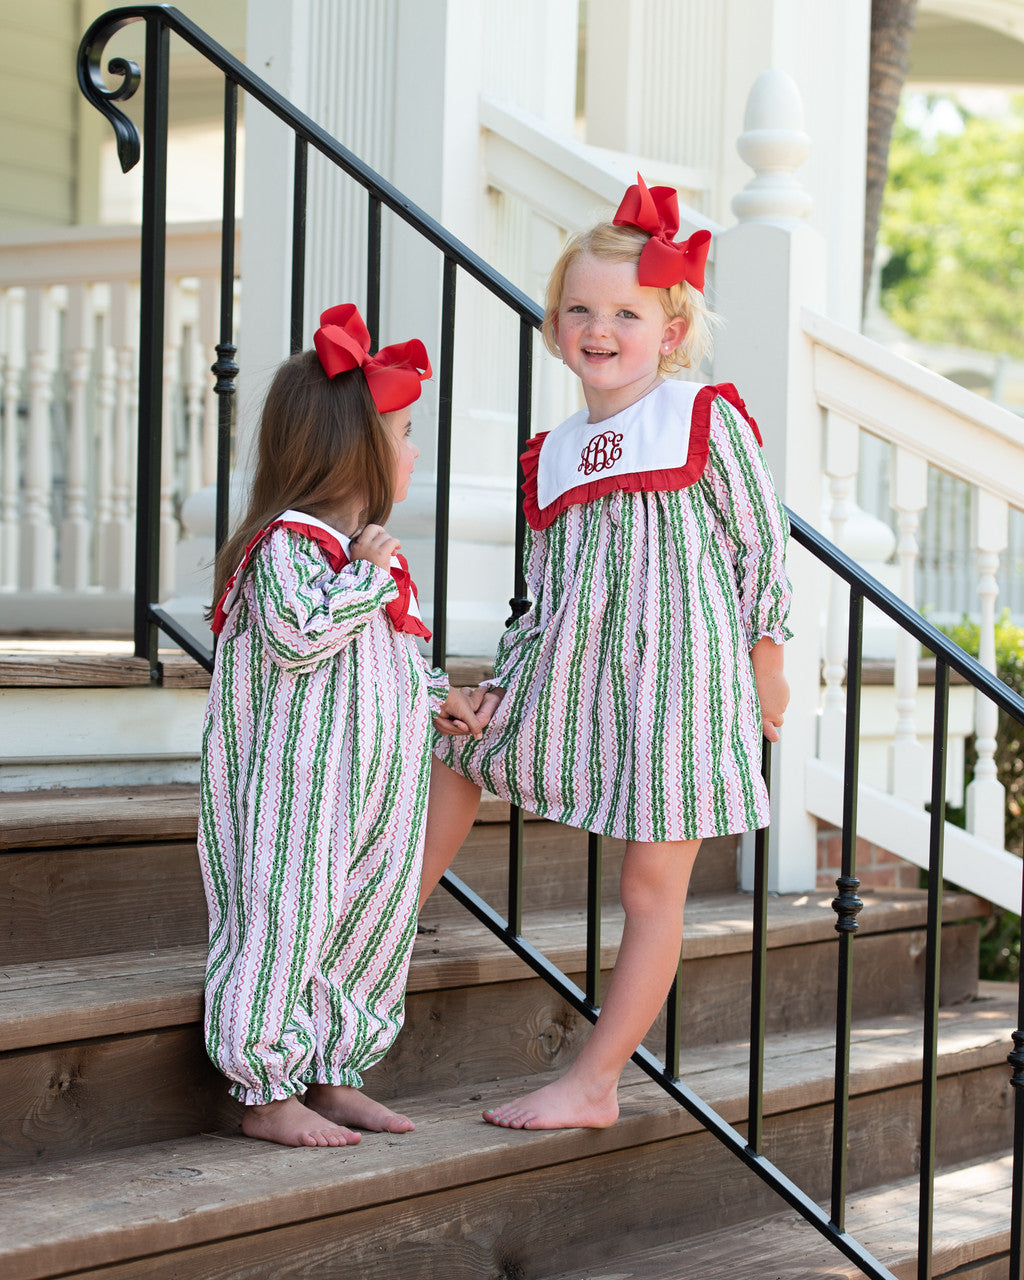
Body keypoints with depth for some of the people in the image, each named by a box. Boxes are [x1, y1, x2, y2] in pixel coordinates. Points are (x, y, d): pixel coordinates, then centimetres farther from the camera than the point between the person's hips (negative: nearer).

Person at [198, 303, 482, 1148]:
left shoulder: (370, 551, 15)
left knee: (372, 917, 12)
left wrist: (432, 699, 15)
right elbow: (295, 636, -29)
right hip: (300, 786, -9)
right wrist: (364, 577, -22)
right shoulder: (286, 543, -15)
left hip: (371, 788, 10)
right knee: (290, 919, -5)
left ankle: (335, 1076, 24)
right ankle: (268, 1092, 4)